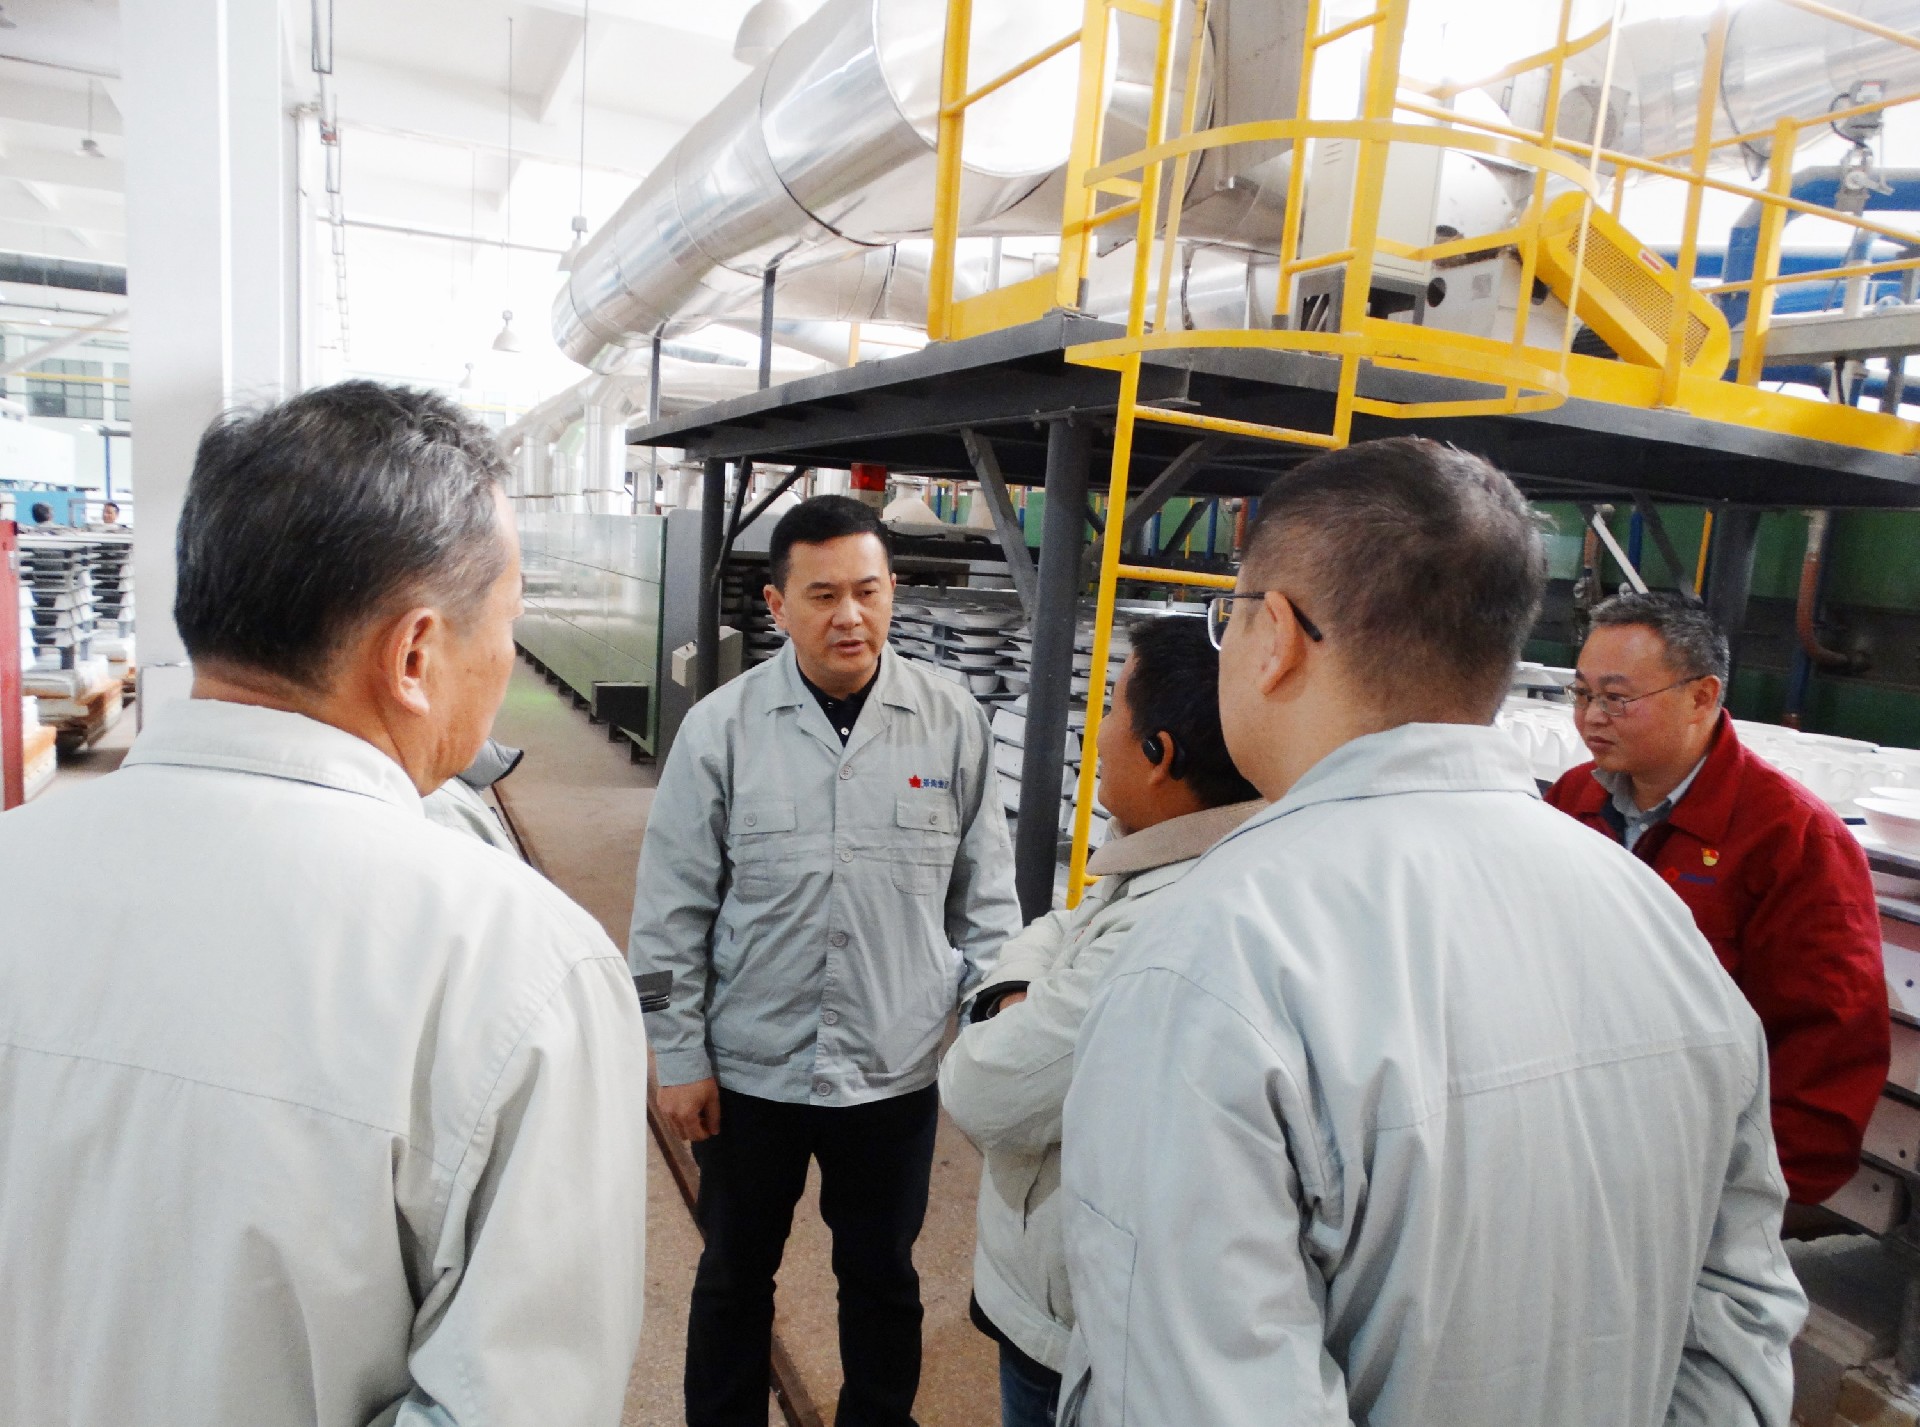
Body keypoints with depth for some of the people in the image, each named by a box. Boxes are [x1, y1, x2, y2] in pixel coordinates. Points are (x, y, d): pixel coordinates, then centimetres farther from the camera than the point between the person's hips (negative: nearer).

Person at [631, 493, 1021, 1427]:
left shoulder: (953, 723, -7)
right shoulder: (721, 728, -10)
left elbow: (985, 894, 0)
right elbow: (672, 911, -5)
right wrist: (679, 1059, -3)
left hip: (899, 1070, 1)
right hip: (748, 1068, 0)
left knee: (883, 1277, 21)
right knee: (735, 1274, 21)